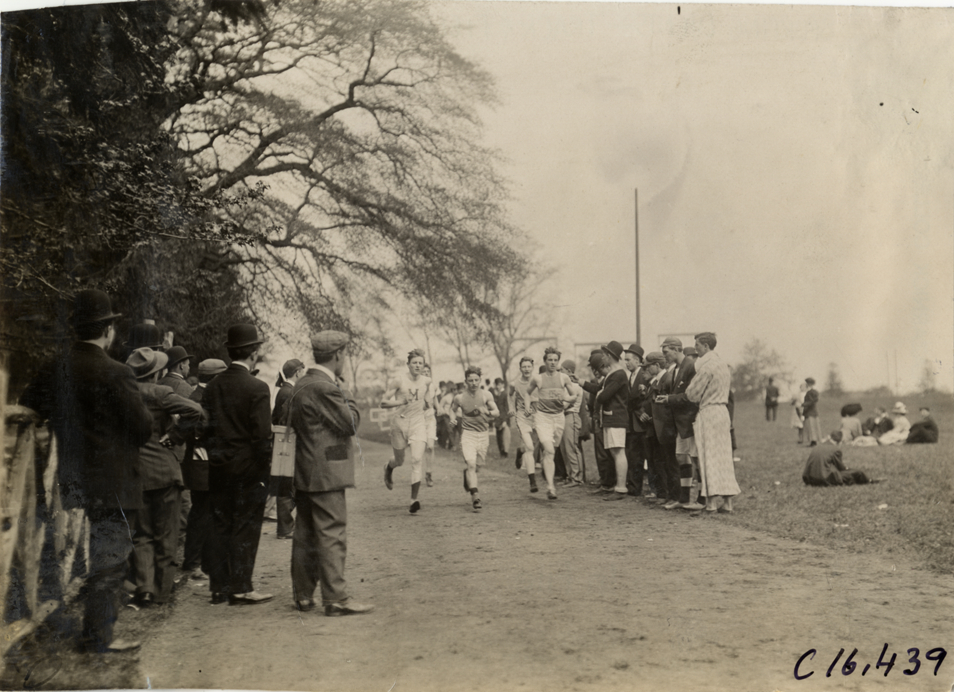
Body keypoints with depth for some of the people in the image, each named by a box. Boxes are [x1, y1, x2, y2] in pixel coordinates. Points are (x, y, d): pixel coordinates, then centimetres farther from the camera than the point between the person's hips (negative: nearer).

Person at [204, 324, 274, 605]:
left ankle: (219, 587, 18)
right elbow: (262, 435, -15)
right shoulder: (257, 388, -14)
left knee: (220, 527, 12)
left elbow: (206, 427, 8)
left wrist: (214, 455, 15)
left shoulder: (213, 386, 5)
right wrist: (264, 469, -7)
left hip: (219, 466, 6)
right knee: (245, 529, 2)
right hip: (248, 468, -6)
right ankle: (240, 589, 6)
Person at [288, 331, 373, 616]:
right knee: (332, 535, -7)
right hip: (326, 474, -10)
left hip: (304, 474, 10)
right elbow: (351, 423, -16)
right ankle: (335, 598, -5)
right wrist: (349, 399, 1)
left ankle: (303, 595, 20)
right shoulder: (325, 388, -18)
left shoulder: (300, 385, 12)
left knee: (305, 535, 13)